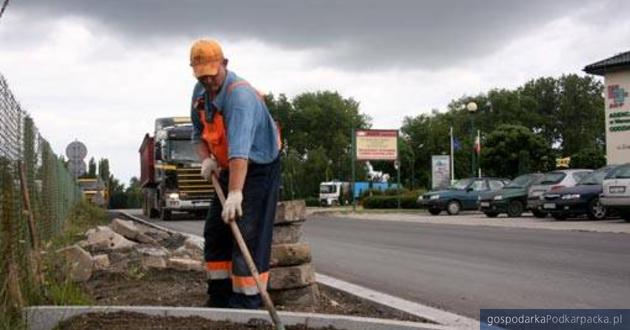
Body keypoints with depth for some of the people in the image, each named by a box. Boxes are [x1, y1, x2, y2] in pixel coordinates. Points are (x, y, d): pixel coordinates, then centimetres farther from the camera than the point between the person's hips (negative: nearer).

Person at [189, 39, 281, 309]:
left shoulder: (240, 95, -28)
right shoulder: (200, 91, 0)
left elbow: (239, 149, -39)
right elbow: (198, 132, 14)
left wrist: (235, 193, -46)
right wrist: (206, 158, -6)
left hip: (259, 169, -9)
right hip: (228, 170, 9)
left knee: (248, 236, -13)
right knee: (215, 232, 10)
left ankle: (246, 304, -7)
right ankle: (219, 299, 19)